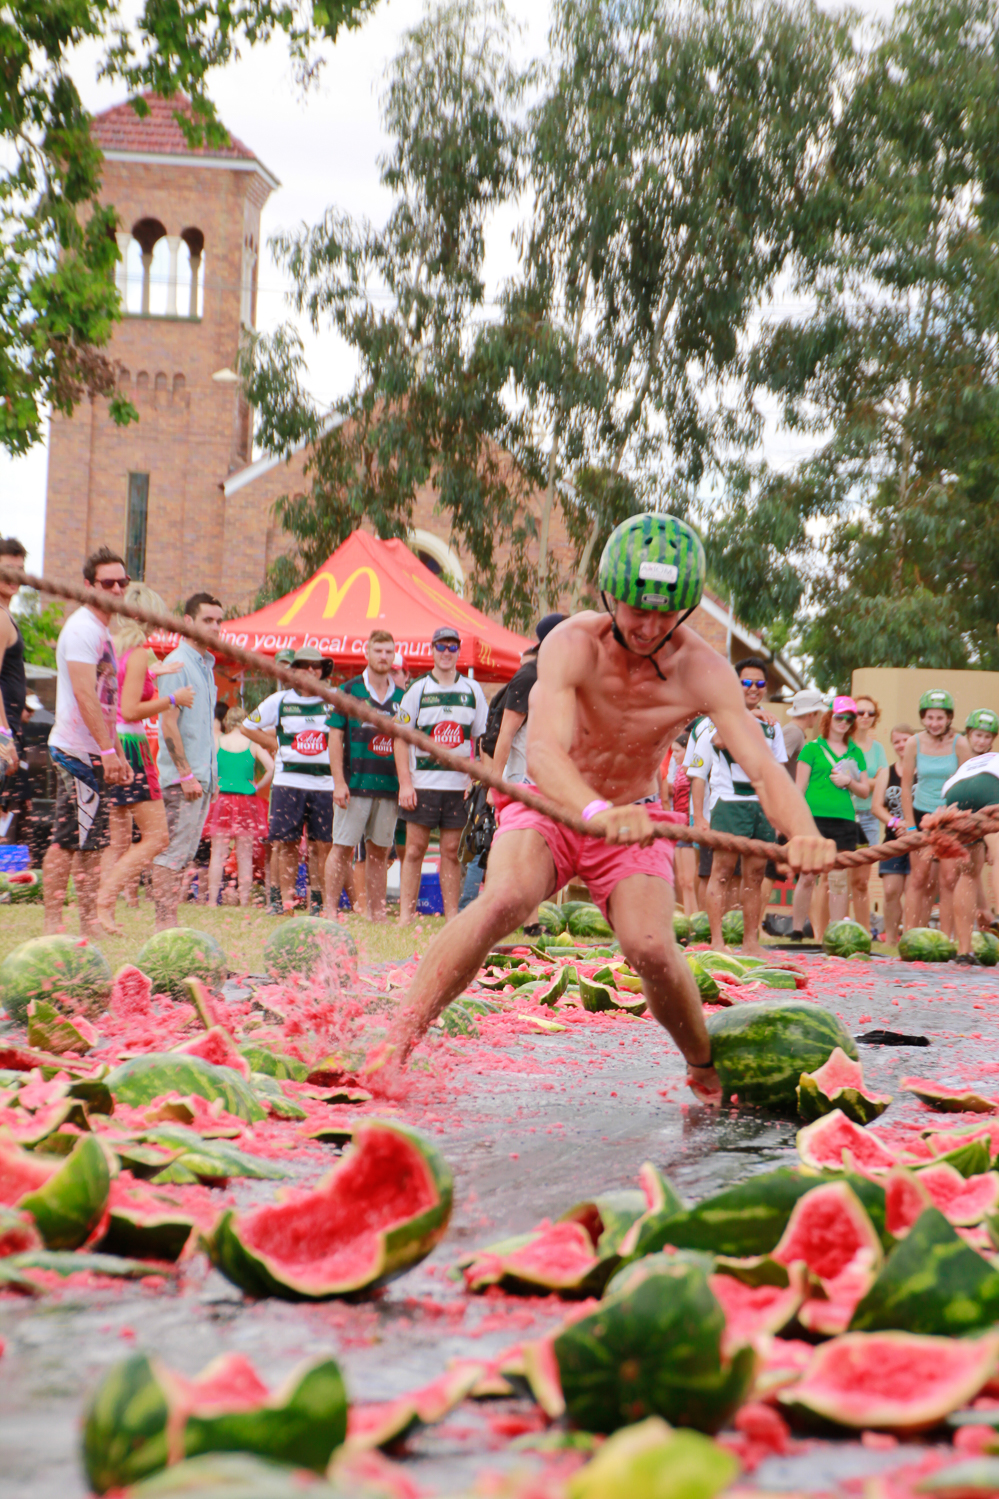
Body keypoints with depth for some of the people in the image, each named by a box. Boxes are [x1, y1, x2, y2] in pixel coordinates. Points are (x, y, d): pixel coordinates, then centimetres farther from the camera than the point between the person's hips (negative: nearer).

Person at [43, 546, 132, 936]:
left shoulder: (102, 631, 19)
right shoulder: (82, 629, -11)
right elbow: (84, 695, -19)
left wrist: (117, 753, 20)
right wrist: (108, 750, -22)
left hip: (95, 753, 10)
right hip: (77, 751, -10)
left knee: (91, 842, 10)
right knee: (68, 840, -9)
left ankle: (90, 922, 13)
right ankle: (52, 924, -7)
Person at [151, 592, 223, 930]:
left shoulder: (206, 666, 17)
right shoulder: (177, 664, -10)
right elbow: (169, 724, -16)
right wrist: (186, 774, -19)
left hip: (201, 777, 9)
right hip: (181, 777, -9)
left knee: (185, 852, 9)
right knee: (172, 852, -8)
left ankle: (169, 921, 13)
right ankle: (165, 922, -7)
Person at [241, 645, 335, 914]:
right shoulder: (280, 701, 7)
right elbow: (248, 726, 16)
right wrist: (275, 746, 6)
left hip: (325, 783, 0)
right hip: (287, 782, 0)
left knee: (325, 845, -2)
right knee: (287, 844, -1)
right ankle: (286, 899, 5)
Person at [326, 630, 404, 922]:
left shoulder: (401, 697, 11)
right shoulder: (349, 690, 1)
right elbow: (335, 737, -1)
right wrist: (339, 781, -9)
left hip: (389, 787, 3)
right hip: (355, 785, -3)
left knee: (379, 852, 7)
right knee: (343, 849, -3)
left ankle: (377, 913, 11)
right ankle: (330, 910, 1)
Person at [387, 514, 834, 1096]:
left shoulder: (704, 671, -19)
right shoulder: (574, 645, -25)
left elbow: (762, 766, -29)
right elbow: (543, 751, -40)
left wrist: (803, 832, -52)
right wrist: (597, 811, -62)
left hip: (632, 827, 1)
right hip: (550, 809, -1)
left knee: (651, 948, -21)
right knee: (504, 899, -31)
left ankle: (707, 1071, 7)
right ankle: (397, 1042, -26)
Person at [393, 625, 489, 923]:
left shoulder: (472, 690, 9)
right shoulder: (417, 689, 3)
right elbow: (401, 738, 2)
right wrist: (404, 783, -7)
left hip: (459, 784, 2)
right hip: (422, 783, -2)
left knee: (451, 851, 4)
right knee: (415, 849, -1)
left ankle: (452, 916, 7)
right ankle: (405, 916, 1)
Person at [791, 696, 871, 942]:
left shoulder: (855, 752, 16)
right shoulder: (812, 748, 5)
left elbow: (865, 790, 18)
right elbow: (800, 786, 3)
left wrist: (849, 782, -2)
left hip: (844, 820, 3)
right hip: (814, 817, -3)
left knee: (840, 880, 1)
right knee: (808, 876, -5)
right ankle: (796, 930, 4)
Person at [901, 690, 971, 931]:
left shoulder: (959, 744, -9)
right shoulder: (915, 743, -4)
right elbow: (906, 786, 1)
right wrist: (910, 826, -3)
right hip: (921, 814, 1)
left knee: (948, 882, -2)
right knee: (919, 878, 0)